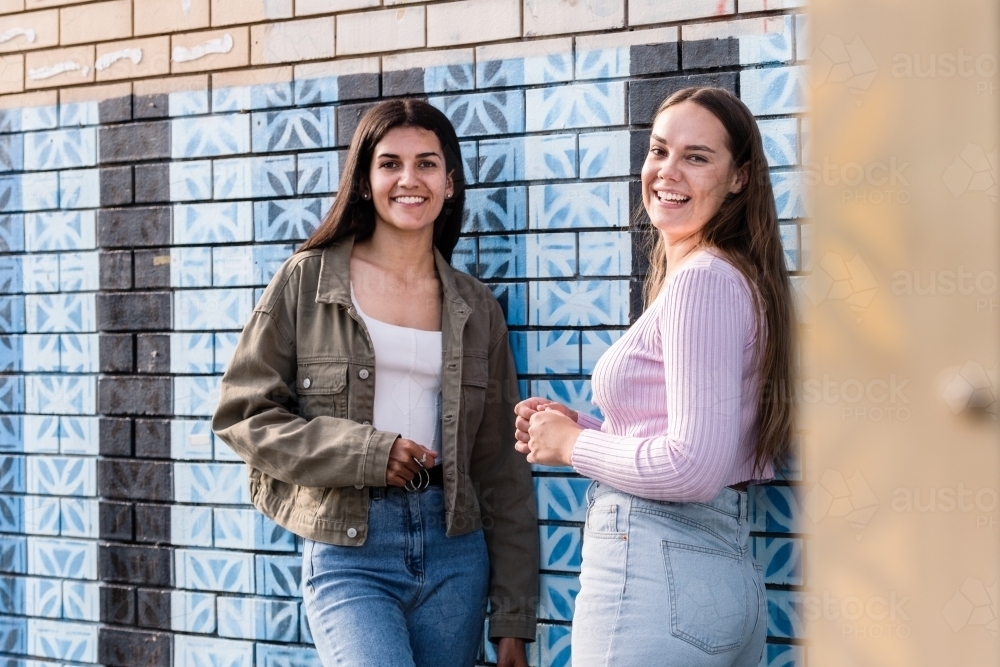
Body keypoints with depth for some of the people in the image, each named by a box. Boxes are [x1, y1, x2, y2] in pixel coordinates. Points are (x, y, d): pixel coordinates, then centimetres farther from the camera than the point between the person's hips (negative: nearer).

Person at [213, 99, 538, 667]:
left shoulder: (476, 308, 9)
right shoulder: (308, 280, 2)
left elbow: (502, 469, 8)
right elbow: (244, 413, 0)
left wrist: (514, 619, 6)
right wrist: (366, 454, -12)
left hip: (455, 554, 3)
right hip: (347, 551, -3)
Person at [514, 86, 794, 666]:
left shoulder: (702, 281, -15)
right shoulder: (734, 277, 15)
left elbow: (693, 466, -22)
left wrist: (574, 445, -8)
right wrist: (578, 424, 9)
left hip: (654, 571, -10)